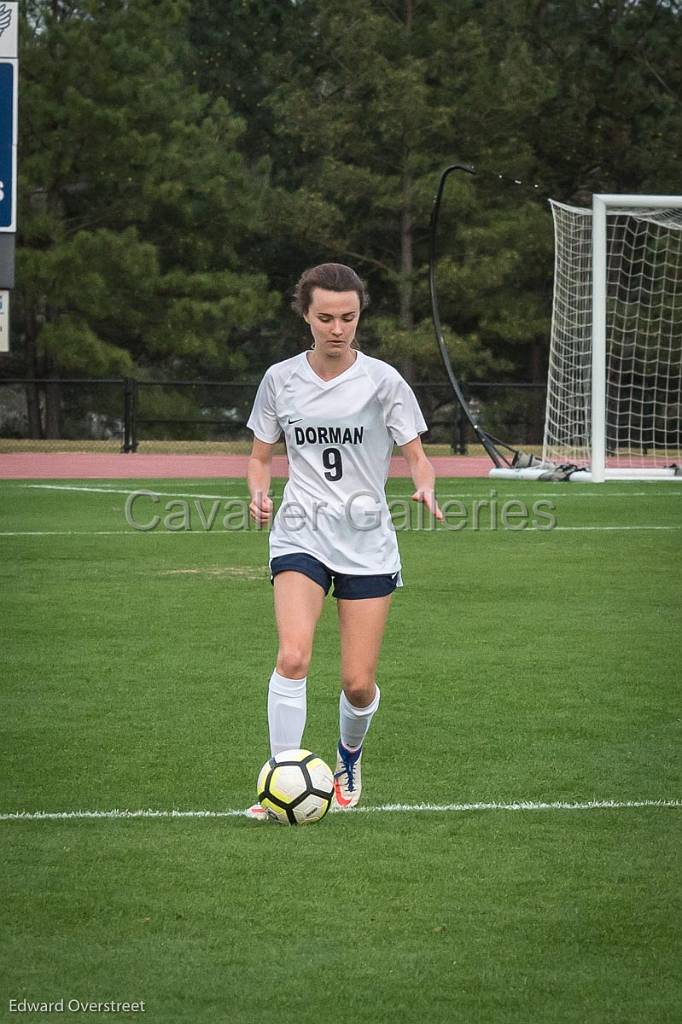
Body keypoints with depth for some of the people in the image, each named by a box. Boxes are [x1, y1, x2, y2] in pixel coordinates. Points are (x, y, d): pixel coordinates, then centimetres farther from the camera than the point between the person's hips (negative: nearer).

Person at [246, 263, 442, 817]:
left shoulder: (382, 381, -4)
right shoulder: (281, 379, 2)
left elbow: (418, 457, 1)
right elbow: (261, 456, 13)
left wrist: (426, 487, -22)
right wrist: (259, 492, -9)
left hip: (367, 541, 0)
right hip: (301, 536, 0)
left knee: (359, 684, -1)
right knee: (293, 656, -23)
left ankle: (349, 761, 32)